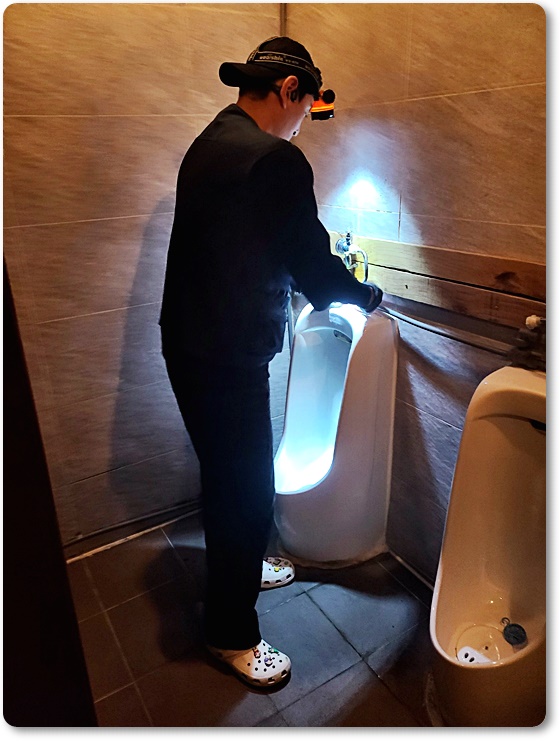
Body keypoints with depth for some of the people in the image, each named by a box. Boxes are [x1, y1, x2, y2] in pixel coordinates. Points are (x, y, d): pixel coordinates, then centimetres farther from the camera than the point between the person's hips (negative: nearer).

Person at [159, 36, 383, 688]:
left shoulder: (207, 144, 13)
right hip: (228, 359, -10)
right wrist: (367, 295, 6)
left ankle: (241, 566, 49)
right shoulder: (276, 159, -18)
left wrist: (323, 286, 21)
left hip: (188, 345, 10)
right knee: (247, 489, 7)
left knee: (227, 475, 25)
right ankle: (231, 634, 29)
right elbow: (313, 264, -14)